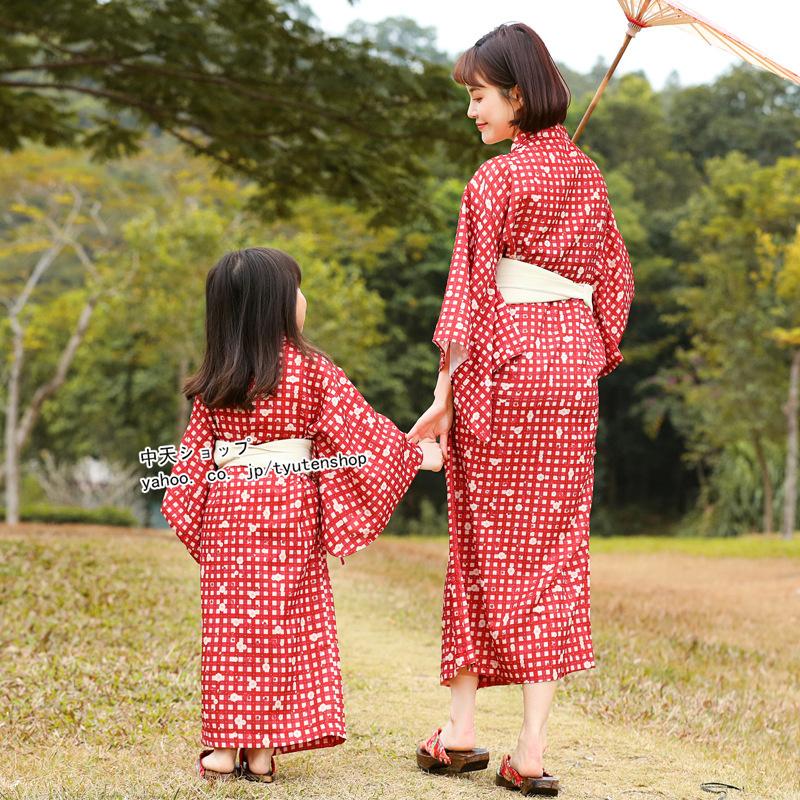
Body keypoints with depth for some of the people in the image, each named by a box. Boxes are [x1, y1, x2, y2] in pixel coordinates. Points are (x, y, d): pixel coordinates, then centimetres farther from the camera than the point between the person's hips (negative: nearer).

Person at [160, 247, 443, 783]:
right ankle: (261, 749, 5)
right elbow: (358, 427, -2)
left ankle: (225, 747, 5)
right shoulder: (311, 370, -5)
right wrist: (416, 456, 8)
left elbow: (196, 450, 7)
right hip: (292, 508, -2)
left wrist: (187, 505, 17)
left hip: (226, 506, 3)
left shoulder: (214, 381, 4)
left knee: (229, 622, 6)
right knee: (283, 622, 4)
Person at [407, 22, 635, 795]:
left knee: (488, 545, 5)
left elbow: (470, 289, -13)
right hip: (573, 362, 5)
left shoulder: (496, 180, -9)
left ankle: (461, 731, 12)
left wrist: (444, 393, -12)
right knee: (555, 548, 4)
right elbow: (614, 277, 14)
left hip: (504, 361, -5)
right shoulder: (586, 173, 10)